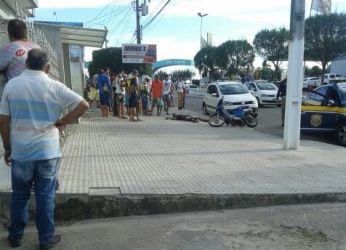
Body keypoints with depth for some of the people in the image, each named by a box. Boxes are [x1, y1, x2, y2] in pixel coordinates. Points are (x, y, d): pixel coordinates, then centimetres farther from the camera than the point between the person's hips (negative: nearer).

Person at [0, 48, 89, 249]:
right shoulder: (54, 86, -7)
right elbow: (83, 105, -12)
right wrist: (61, 122, -3)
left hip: (20, 151, 3)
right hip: (47, 151, -2)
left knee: (20, 195, 18)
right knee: (45, 196, 8)